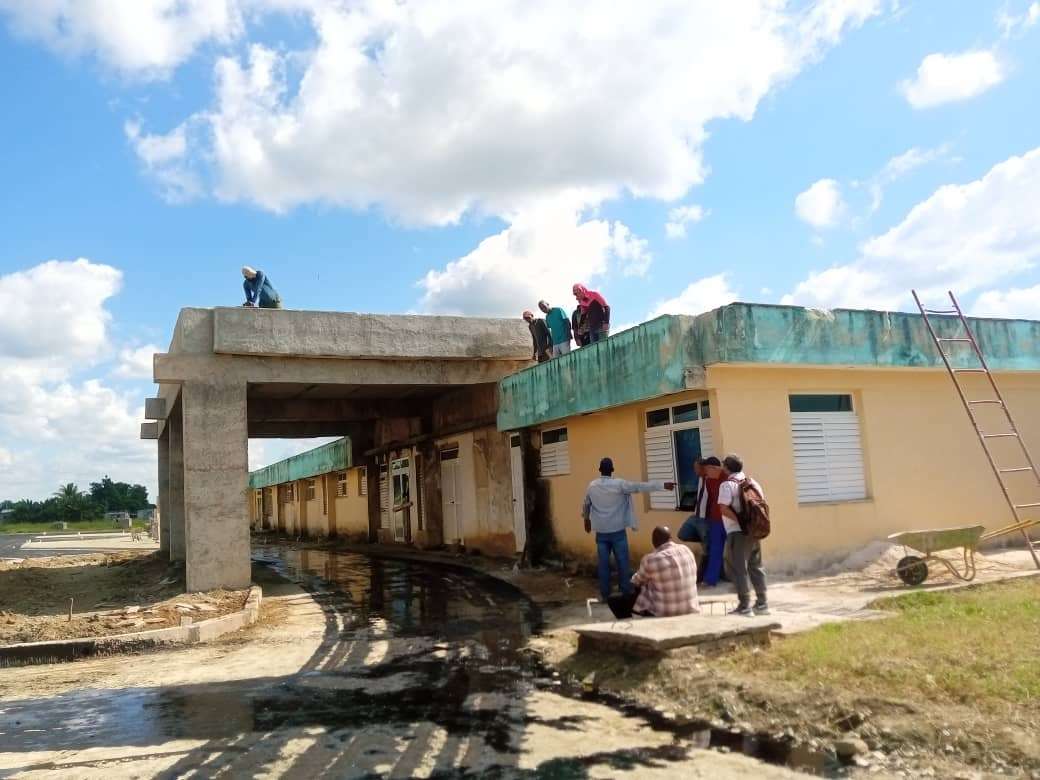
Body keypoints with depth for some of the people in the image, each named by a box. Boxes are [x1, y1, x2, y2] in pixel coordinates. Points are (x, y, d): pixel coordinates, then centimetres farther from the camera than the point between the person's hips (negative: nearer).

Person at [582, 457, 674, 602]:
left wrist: (587, 519, 36)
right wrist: (663, 485, -15)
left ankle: (605, 595, 12)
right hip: (617, 530, -3)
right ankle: (627, 593, 8)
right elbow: (640, 487, -15)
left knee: (603, 563, 8)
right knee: (622, 562, 4)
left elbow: (586, 504, 18)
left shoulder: (592, 486, 3)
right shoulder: (619, 484, -11)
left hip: (601, 531, 3)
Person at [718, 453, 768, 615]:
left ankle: (744, 606, -1)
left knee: (740, 568, -2)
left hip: (738, 532, -7)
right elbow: (763, 503, 14)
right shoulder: (752, 482, 13)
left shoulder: (727, 485, -9)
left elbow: (724, 509, -20)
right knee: (756, 567, 14)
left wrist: (739, 520, -13)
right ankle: (762, 604, 17)